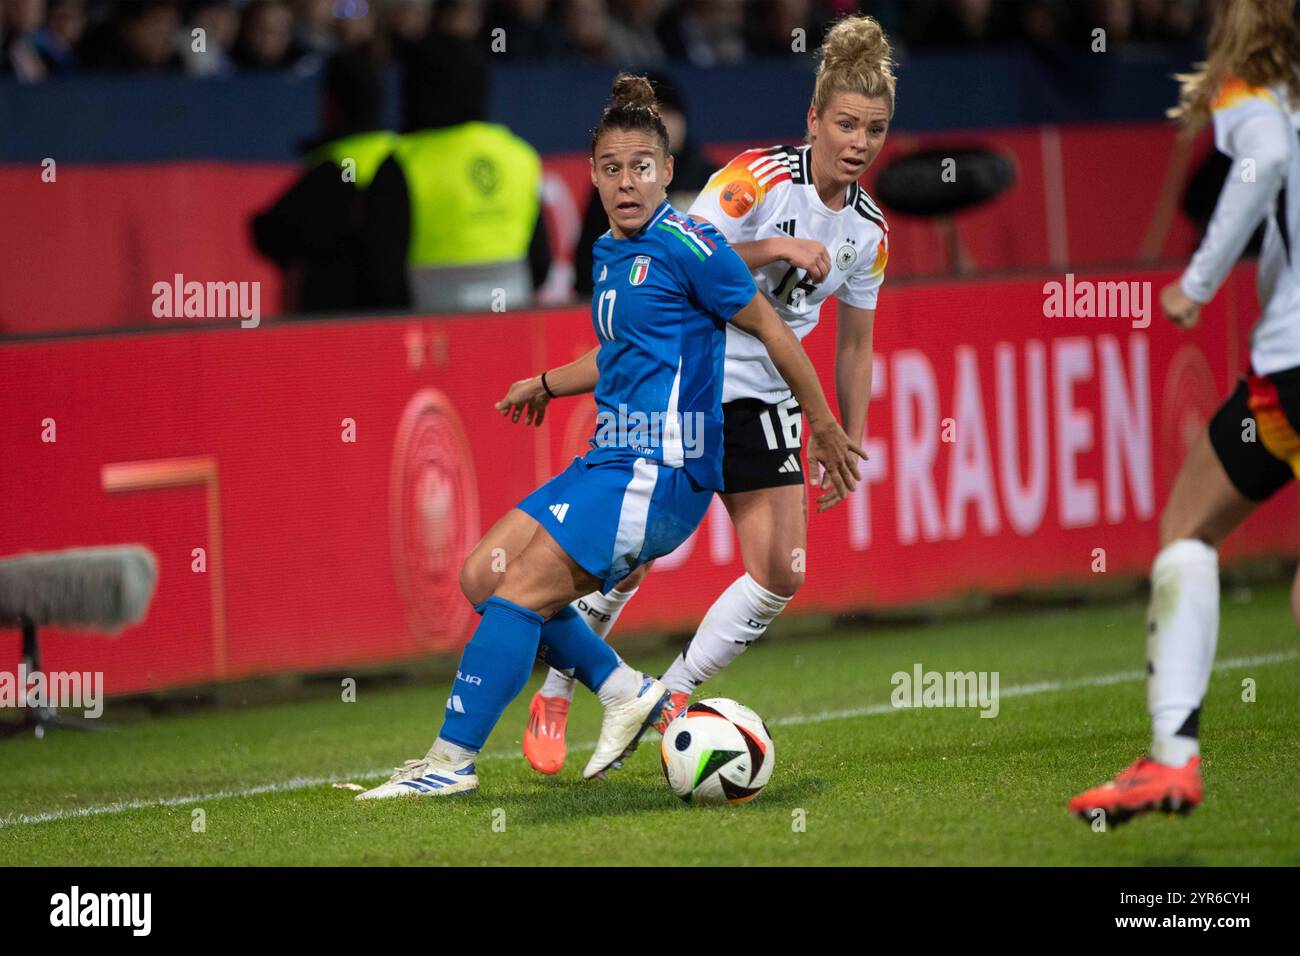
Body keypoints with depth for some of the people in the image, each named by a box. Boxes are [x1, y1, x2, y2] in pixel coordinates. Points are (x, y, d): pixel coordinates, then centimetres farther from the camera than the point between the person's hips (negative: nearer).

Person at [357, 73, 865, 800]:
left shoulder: (685, 246, -11)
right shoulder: (610, 254, 15)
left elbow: (770, 329, -7)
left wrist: (825, 428, -3)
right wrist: (547, 384, 31)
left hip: (662, 471, -9)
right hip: (611, 460, 9)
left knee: (520, 593, -14)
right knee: (484, 575, 5)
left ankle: (452, 761, -9)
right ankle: (627, 693, 11)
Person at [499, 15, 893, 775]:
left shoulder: (868, 232, 3)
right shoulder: (758, 178, -16)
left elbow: (854, 345, 14)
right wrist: (776, 249, -31)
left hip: (762, 403, 6)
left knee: (782, 576, -6)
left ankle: (672, 699, 12)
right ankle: (554, 700, 12)